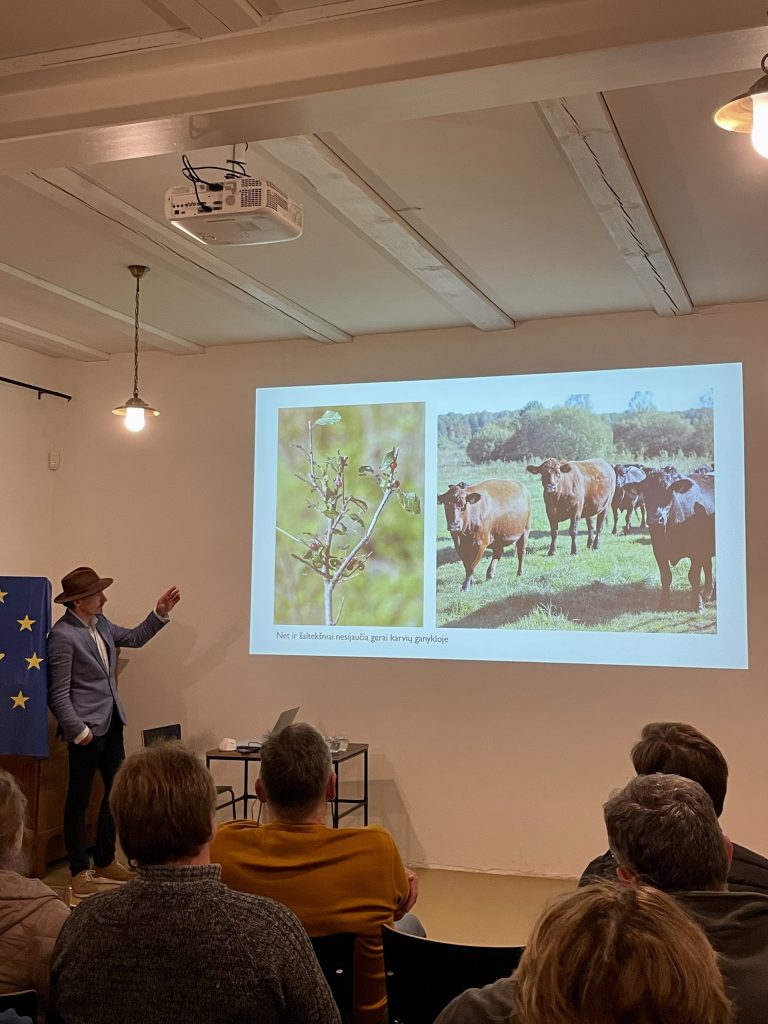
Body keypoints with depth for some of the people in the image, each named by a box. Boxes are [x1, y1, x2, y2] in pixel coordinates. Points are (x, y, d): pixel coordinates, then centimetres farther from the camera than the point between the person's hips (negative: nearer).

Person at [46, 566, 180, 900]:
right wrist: (78, 731, -17)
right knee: (79, 800, 5)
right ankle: (80, 873, 16)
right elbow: (58, 694, -17)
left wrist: (159, 614, 11)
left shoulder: (99, 623, 7)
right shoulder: (63, 635, -18)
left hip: (111, 724, 9)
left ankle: (105, 862, 29)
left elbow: (134, 638, 22)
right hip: (87, 728, -9)